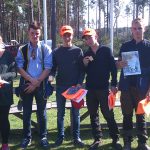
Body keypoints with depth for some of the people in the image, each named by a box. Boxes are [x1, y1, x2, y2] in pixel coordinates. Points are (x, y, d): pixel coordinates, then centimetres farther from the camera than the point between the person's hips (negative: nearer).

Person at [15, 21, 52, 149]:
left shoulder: (46, 49, -1)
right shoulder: (22, 50, 4)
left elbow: (48, 68, -7)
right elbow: (20, 68, -2)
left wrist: (37, 82, -12)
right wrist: (32, 80, -13)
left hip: (41, 85, -1)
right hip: (26, 84, 1)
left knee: (41, 111, 8)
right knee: (26, 112, 8)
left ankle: (43, 136, 21)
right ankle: (27, 137, 22)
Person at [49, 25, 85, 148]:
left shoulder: (78, 51, 4)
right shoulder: (56, 52, 7)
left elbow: (82, 69, 1)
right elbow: (53, 68, 6)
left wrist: (79, 83, -10)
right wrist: (52, 76, -15)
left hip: (75, 86, -1)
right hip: (60, 86, 1)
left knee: (75, 113, 4)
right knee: (60, 113, 7)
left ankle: (76, 137, 12)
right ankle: (60, 136, 17)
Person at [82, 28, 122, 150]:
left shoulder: (106, 50, -1)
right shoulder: (86, 54, 11)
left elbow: (113, 68, -3)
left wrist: (114, 84, -8)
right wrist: (85, 64, -4)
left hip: (104, 88, -4)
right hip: (90, 88, 5)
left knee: (108, 114, -1)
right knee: (93, 115, 8)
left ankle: (115, 139, 11)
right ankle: (97, 139, 18)